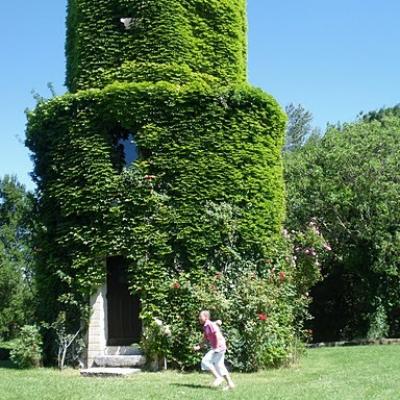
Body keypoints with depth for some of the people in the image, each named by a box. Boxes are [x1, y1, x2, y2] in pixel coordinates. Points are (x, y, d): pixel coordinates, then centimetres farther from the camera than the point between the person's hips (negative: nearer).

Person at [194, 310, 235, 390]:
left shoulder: (211, 325, -15)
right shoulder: (205, 327, 14)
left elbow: (218, 335, -25)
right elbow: (205, 338, 21)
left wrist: (217, 347, -26)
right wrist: (199, 346, 8)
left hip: (219, 347, -10)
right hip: (216, 348, 10)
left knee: (205, 361, -12)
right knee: (219, 366, 14)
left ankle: (218, 377, -7)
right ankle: (230, 384, 19)